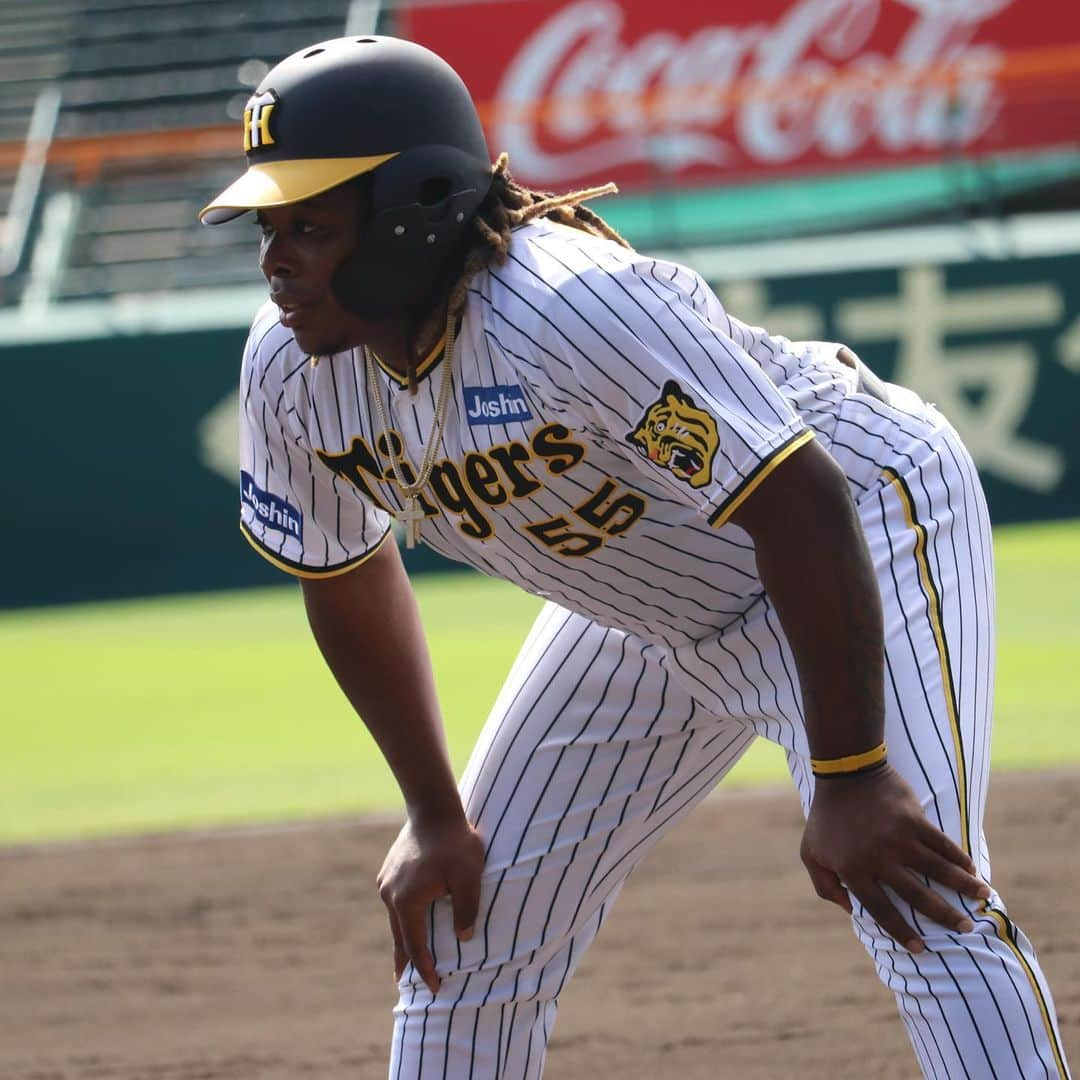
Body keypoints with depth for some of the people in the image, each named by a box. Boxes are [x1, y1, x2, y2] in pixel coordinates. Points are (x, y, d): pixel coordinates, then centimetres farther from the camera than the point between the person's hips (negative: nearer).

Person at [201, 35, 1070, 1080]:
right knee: (461, 927, 7)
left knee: (923, 906, -25)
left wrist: (849, 780, -35)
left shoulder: (571, 309, -39)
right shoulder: (291, 372, -16)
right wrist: (434, 816, 5)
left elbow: (798, 504, -37)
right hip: (643, 612, 8)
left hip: (857, 532, -7)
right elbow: (347, 581, 4)